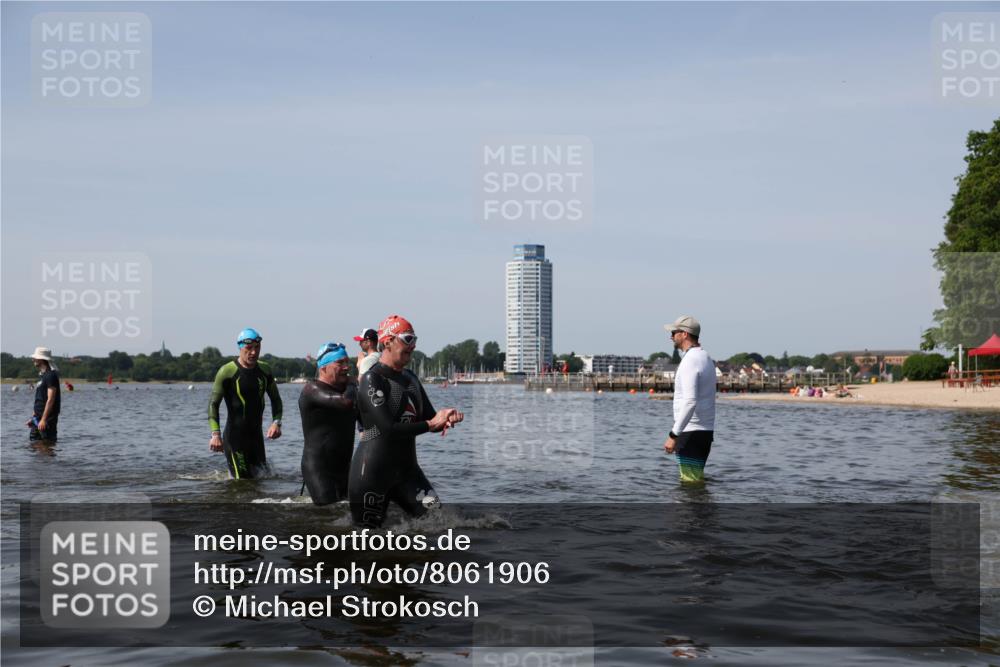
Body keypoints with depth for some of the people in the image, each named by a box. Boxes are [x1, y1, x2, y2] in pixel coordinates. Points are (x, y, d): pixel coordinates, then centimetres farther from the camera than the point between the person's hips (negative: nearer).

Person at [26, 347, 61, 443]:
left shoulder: (51, 375, -14)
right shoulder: (42, 375, 17)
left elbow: (50, 399, -20)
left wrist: (43, 419, -23)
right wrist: (33, 417, 19)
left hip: (47, 418, -10)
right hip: (38, 417, 10)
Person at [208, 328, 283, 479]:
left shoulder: (265, 370, 7)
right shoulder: (227, 372, -10)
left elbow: (275, 398, 17)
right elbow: (213, 404, -11)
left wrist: (276, 422, 0)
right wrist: (215, 434, -21)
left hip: (256, 435, 6)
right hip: (234, 437, -6)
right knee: (242, 480, -9)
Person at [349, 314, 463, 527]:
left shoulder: (410, 379, 13)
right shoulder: (373, 379, -13)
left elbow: (429, 419, 15)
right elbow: (388, 428, -23)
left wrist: (446, 418, -9)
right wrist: (431, 423, -17)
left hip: (406, 468, 7)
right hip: (373, 470, -7)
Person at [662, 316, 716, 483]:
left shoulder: (690, 361, -18)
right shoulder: (706, 358, 15)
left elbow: (690, 402, -28)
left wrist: (674, 435, -27)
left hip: (691, 432, -10)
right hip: (706, 430, 10)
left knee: (691, 482, -8)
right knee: (696, 480, 16)